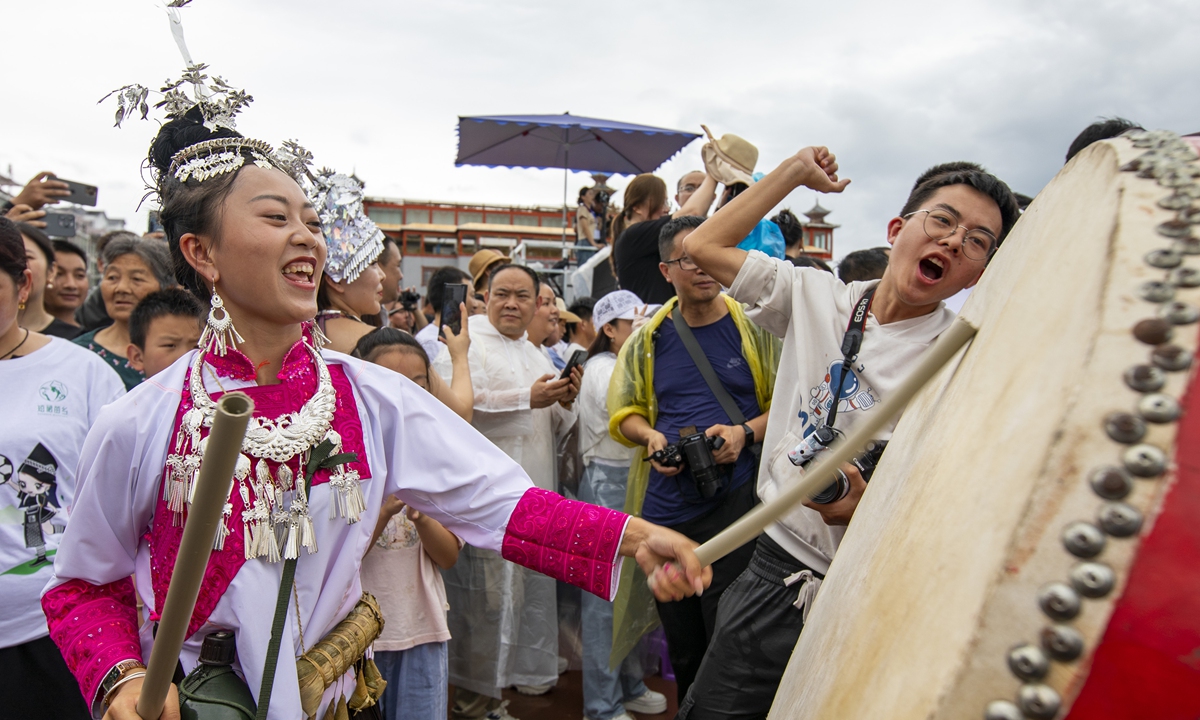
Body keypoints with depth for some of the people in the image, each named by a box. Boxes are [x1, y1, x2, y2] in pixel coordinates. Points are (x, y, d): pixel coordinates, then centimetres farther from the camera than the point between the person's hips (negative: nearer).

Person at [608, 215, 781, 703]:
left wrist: (746, 432, -16)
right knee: (682, 647, 17)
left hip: (736, 503, -3)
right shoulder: (647, 339, 8)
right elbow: (623, 411, 14)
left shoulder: (754, 329, -1)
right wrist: (650, 436, -5)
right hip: (665, 508, 4)